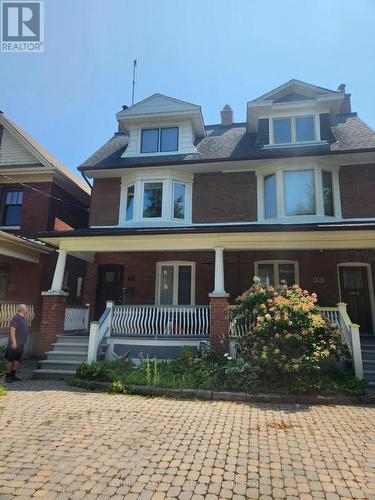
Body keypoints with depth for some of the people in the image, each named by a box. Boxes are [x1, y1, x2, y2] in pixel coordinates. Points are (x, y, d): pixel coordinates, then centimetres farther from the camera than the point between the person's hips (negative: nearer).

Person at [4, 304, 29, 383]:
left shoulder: (23, 319, 16)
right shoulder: (16, 318, -11)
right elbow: (12, 330, -17)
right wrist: (14, 342, -20)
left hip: (21, 344, 9)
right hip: (15, 344, -9)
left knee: (17, 360, 10)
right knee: (10, 360, 0)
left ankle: (13, 375, 16)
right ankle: (7, 376, 8)